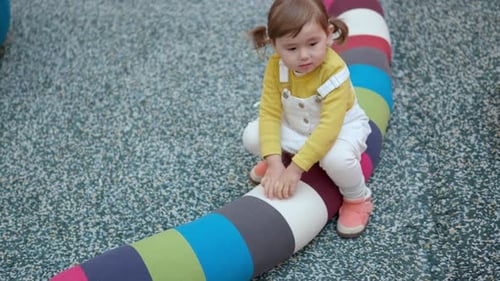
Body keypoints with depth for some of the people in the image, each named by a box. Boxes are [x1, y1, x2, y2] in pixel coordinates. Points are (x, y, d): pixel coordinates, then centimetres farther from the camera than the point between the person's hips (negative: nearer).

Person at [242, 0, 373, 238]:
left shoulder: (334, 71, -35)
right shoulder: (276, 66, -22)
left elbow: (329, 127, -39)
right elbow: (270, 113, -20)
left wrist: (295, 168, -41)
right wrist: (275, 162, -30)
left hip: (341, 127, -4)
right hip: (296, 127, 5)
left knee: (337, 159, -37)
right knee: (252, 136, -16)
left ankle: (358, 199, -3)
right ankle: (279, 157, 20)